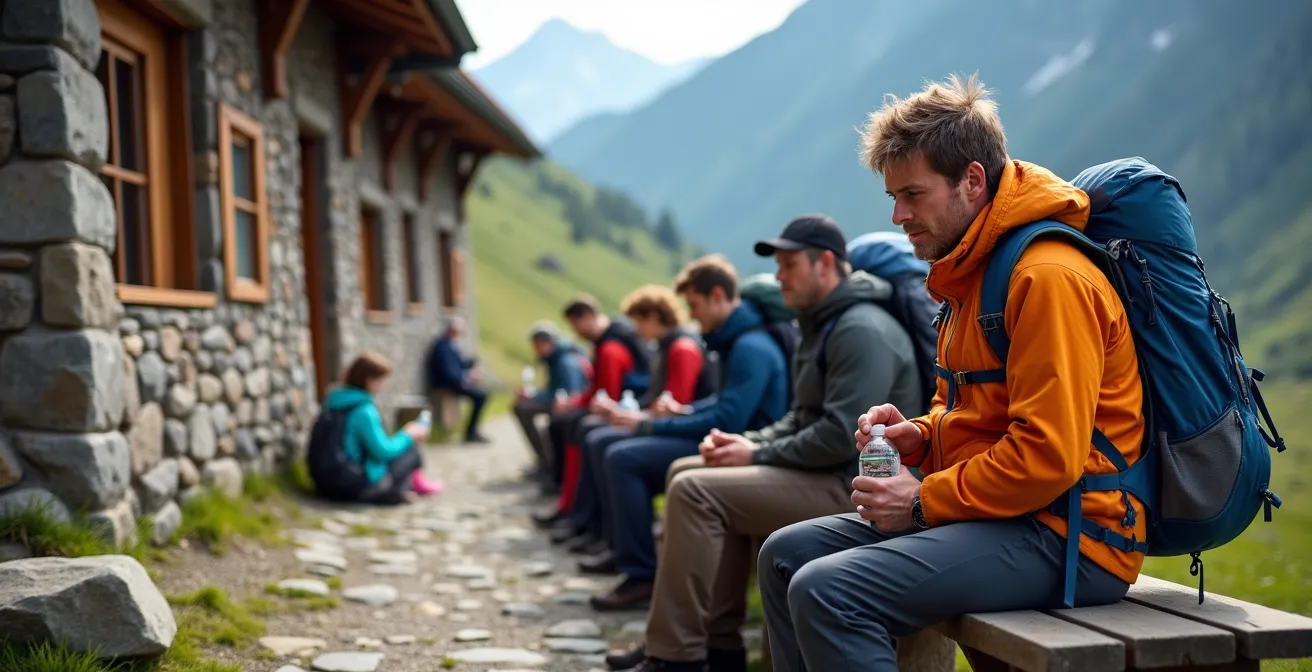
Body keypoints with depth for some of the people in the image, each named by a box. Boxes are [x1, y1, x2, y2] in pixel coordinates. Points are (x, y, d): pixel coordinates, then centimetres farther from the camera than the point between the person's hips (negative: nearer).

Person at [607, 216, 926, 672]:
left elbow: (840, 436, -25)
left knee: (694, 491, -20)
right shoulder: (824, 324, 19)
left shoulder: (862, 331, -16)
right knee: (685, 471, 8)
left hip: (851, 485, -11)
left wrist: (758, 455, -14)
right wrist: (749, 442, 4)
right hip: (824, 471, 11)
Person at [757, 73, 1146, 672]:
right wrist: (917, 435, 5)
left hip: (1067, 534, -10)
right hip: (996, 514, 10)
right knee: (786, 555, 8)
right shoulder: (971, 270, 15)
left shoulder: (1049, 276, -18)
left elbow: (1048, 457, -24)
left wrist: (924, 500, -15)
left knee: (827, 592, -26)